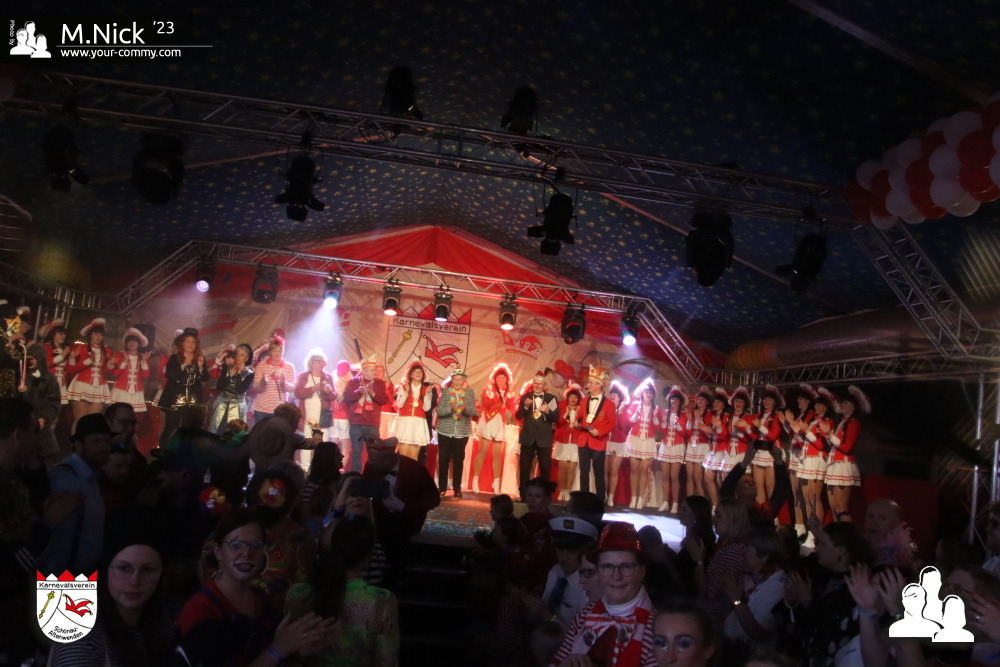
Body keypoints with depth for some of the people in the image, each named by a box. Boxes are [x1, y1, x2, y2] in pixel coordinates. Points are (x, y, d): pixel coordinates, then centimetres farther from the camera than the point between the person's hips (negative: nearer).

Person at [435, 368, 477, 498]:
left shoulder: (470, 392, 3)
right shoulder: (445, 391, 0)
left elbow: (473, 412, -4)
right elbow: (439, 411, -8)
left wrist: (465, 408, -25)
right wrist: (450, 408, -27)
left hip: (462, 432, 1)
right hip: (445, 431, 0)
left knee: (458, 460, 4)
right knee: (443, 459, 1)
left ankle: (457, 488, 14)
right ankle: (442, 487, 12)